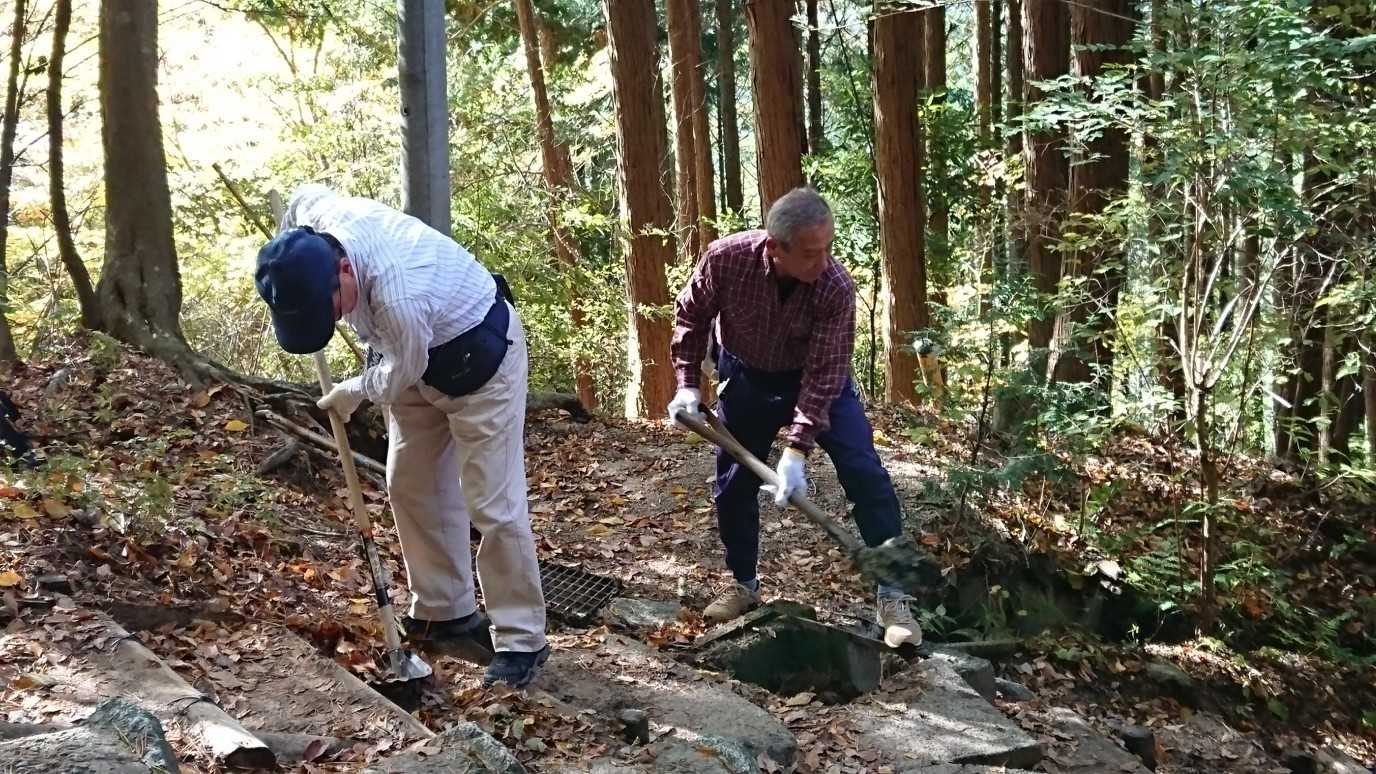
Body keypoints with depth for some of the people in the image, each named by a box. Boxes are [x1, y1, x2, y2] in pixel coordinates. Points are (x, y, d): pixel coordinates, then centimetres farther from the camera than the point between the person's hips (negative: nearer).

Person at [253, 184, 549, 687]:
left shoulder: (397, 297, -41)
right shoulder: (316, 215, -20)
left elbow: (399, 375, -22)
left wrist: (351, 394, -2)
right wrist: (282, 269, 20)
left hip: (477, 356, -8)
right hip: (417, 358, 9)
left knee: (492, 504, -9)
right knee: (410, 485, 12)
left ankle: (521, 641, 0)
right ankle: (445, 612, 25)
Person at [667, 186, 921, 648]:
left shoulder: (836, 287, -33)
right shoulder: (725, 259, -29)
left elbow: (824, 375, -30)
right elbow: (691, 317, -8)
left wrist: (797, 450, -34)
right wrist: (688, 383, -9)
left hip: (818, 377, -2)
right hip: (747, 377, 2)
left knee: (865, 474, -12)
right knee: (734, 484, 7)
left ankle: (893, 596, -4)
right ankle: (743, 583, 28)